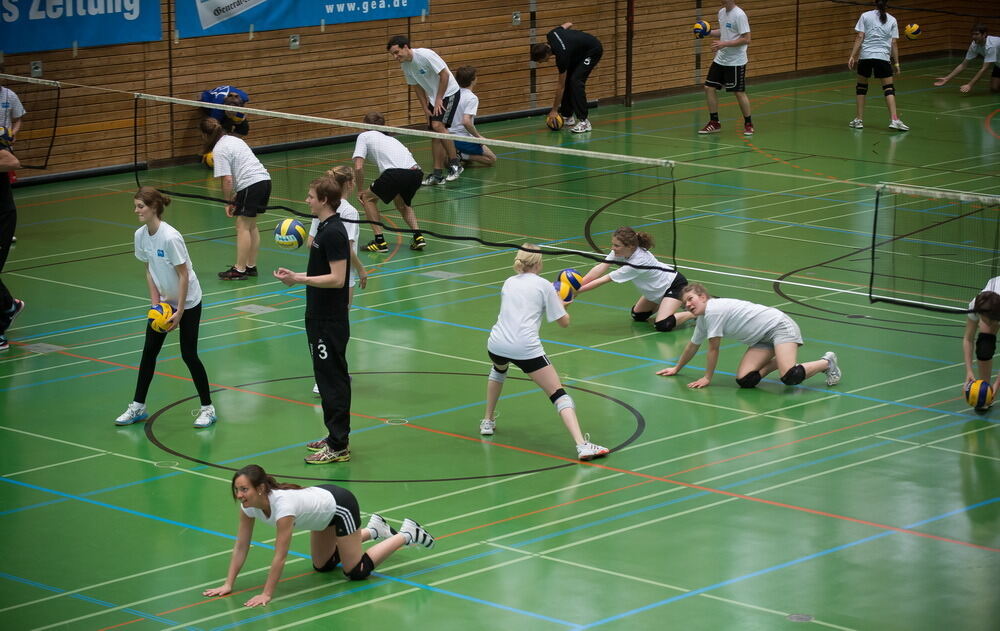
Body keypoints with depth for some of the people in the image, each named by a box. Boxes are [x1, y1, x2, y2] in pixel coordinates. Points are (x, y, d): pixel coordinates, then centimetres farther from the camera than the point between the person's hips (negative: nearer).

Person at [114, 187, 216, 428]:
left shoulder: (170, 237, -27)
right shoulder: (141, 235, -5)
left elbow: (183, 275, -22)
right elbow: (150, 272, 5)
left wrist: (179, 312, -20)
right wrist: (155, 303, -3)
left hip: (188, 302, -7)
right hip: (164, 300, 7)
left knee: (189, 354, -4)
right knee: (149, 351, 7)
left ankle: (207, 409, 9)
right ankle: (138, 407, 17)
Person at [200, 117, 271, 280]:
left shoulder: (219, 150, -9)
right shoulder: (233, 140, 18)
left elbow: (227, 180, -15)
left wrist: (229, 202, -3)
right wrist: (236, 196, 21)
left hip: (251, 184, -9)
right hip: (264, 179, 9)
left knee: (243, 227, -3)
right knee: (252, 226, 16)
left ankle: (239, 270, -1)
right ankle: (251, 266, 20)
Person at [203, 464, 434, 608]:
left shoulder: (282, 505, -41)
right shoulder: (249, 506, -20)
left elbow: (280, 556, -38)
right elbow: (241, 548, -11)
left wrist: (266, 594, -35)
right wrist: (228, 584, -15)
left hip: (341, 507, -8)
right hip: (322, 502, 8)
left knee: (356, 571, 1)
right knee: (322, 566, 22)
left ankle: (407, 535, 18)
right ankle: (373, 529, 39)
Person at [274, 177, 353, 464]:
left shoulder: (333, 232, -20)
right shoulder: (324, 228, 12)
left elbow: (337, 278, -24)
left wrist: (299, 280, -24)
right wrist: (296, 276, 15)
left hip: (330, 322, -11)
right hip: (321, 319, 11)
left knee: (332, 380, -6)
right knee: (329, 378, 16)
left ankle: (338, 446, -2)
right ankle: (336, 437, 25)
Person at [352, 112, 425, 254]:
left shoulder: (364, 136, 15)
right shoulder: (389, 138, 33)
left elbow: (358, 167, 4)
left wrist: (360, 191, 17)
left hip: (396, 173, -6)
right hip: (416, 172, 6)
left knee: (368, 198, 18)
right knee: (402, 204, 33)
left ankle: (379, 241, 10)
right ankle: (418, 236, 14)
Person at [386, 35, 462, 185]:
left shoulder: (425, 55, -23)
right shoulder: (405, 65, 1)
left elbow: (444, 74, -20)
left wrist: (439, 99, -16)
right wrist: (426, 108, 4)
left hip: (448, 92, -8)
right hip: (433, 98, 8)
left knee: (438, 125, -24)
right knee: (434, 135, 3)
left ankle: (455, 163, -16)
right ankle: (438, 174, 5)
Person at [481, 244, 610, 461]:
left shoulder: (509, 282, 19)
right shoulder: (544, 285, 5)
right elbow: (564, 322, 6)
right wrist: (560, 304, 27)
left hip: (497, 344, 5)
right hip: (526, 348, -5)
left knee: (499, 369, 41)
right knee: (558, 394, -4)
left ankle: (488, 422, 45)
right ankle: (581, 444, -22)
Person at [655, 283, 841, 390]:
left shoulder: (713, 311, -20)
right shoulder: (702, 320, 9)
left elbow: (713, 348, -15)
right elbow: (692, 346, 26)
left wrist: (707, 378, -5)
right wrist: (676, 369, 38)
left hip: (779, 325, -9)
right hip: (762, 340, 9)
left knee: (789, 377, -30)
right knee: (744, 380, -12)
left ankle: (827, 362, -3)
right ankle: (777, 362, 13)